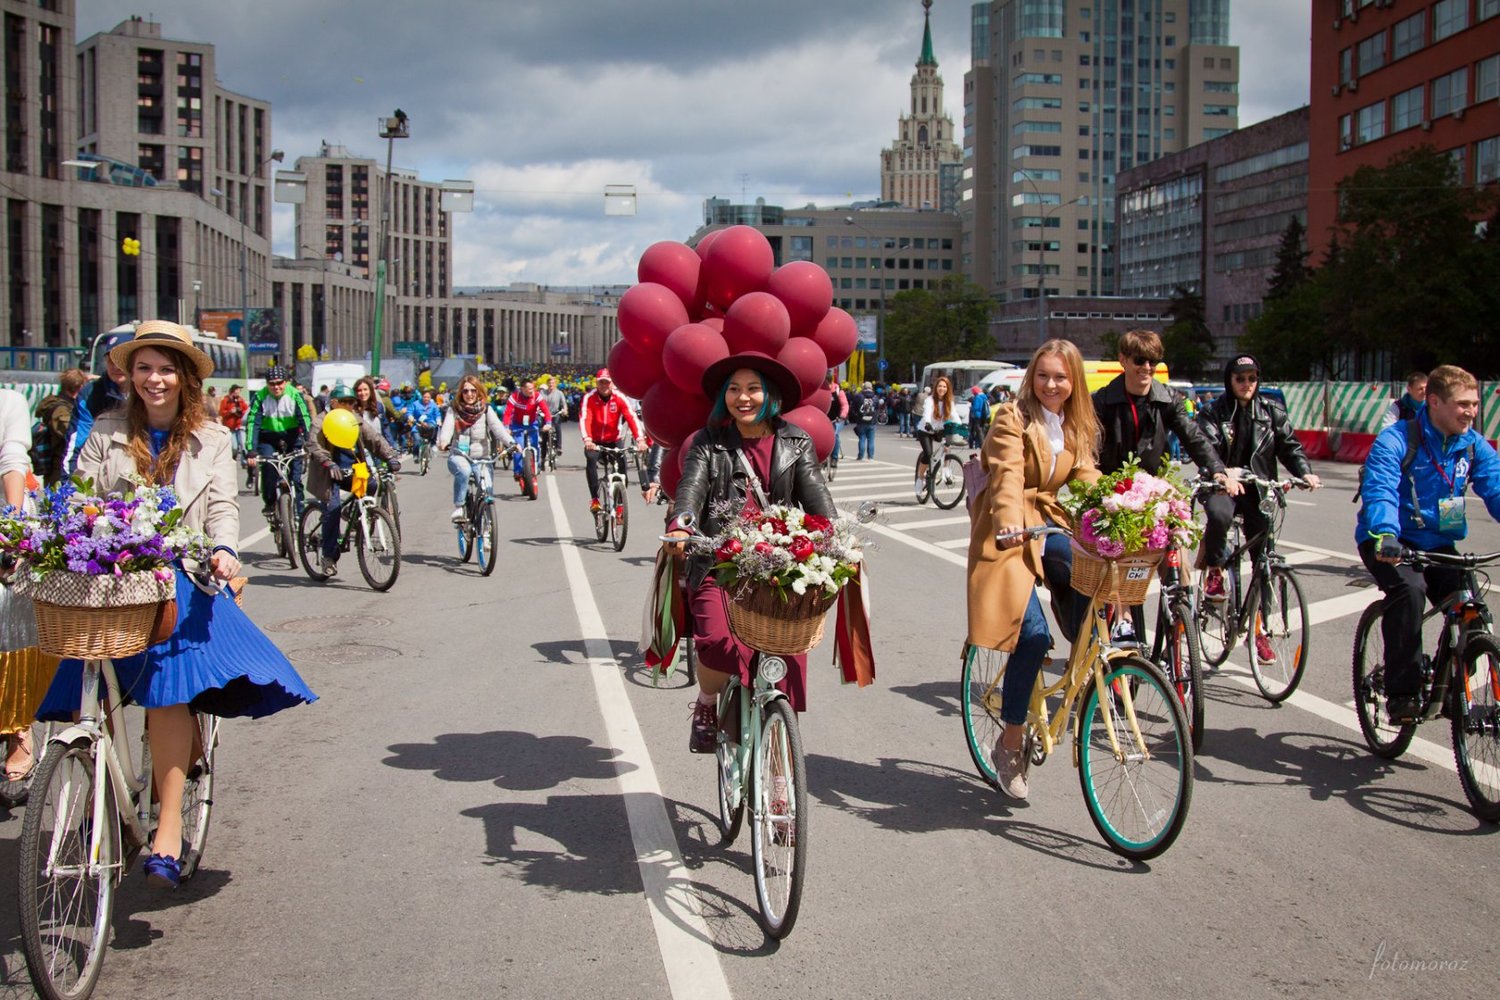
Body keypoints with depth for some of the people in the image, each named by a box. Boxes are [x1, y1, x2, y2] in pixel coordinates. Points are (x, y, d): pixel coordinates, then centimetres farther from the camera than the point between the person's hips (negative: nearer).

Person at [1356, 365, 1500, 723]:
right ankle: (1402, 694, -24)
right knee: (1409, 590, -32)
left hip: (1437, 544, 5)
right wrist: (1385, 535, -48)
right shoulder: (1396, 440, -16)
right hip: (1390, 542, -5)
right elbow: (1379, 491, -29)